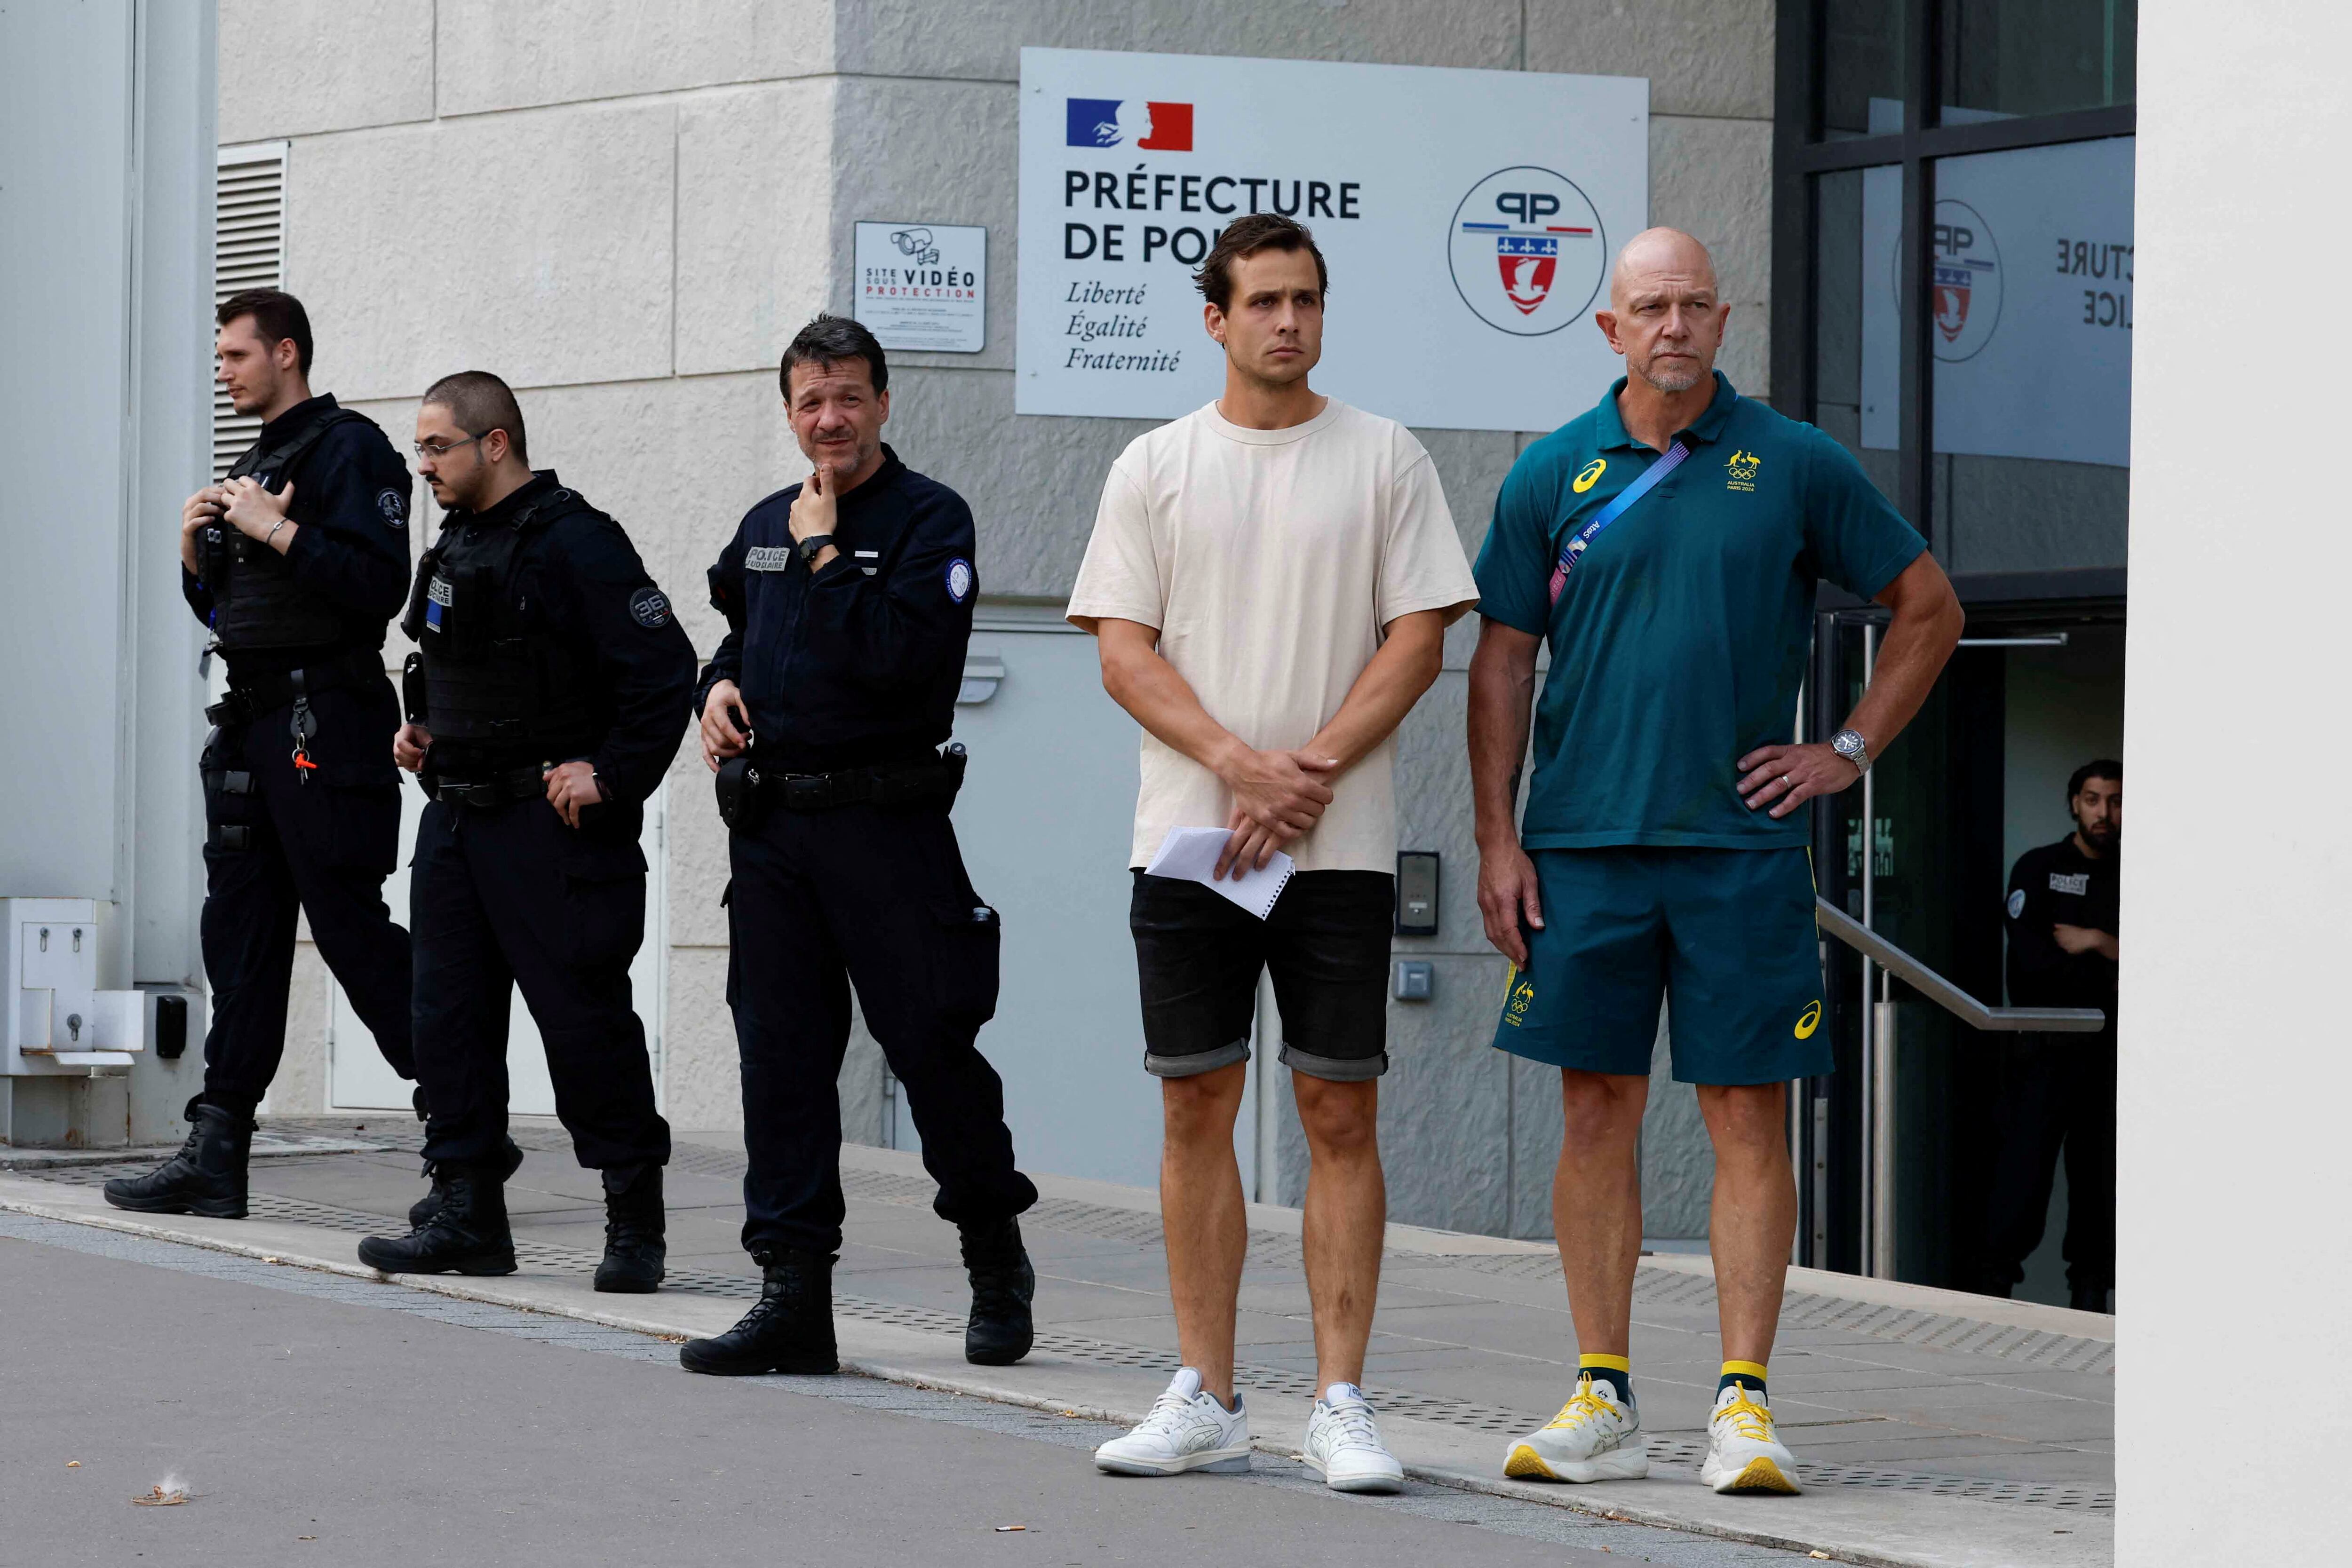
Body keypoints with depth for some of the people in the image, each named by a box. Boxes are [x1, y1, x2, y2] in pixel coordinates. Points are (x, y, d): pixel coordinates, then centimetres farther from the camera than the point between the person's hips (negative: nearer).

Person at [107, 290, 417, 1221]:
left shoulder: (347, 448, -7)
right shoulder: (252, 467, 20)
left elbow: (379, 585, -18)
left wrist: (276, 532, -18)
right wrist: (197, 551, 6)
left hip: (326, 718, -9)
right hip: (253, 724, 9)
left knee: (352, 930, -9)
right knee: (240, 932, 5)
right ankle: (216, 1158, 3)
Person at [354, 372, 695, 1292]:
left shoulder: (576, 543, -13)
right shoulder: (455, 547, 14)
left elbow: (663, 671, -17)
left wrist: (610, 777, -17)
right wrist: (422, 731, 14)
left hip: (554, 827, -8)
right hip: (457, 819, 9)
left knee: (582, 1016, -5)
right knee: (449, 1010, 6)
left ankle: (635, 1223, 5)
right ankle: (465, 1210, 11)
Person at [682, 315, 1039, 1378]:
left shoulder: (930, 520, -5)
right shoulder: (766, 525, 14)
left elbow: (899, 655, -20)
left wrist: (825, 552, -14)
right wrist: (718, 688, 8)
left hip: (886, 822, -6)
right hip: (769, 824, 6)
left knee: (933, 1047, -1)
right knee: (779, 1058, 3)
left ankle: (997, 1267, 18)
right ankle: (794, 1296, 5)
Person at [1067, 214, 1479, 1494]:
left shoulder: (1385, 459, 5)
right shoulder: (1155, 467, 8)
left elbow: (1418, 639, 0)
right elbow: (1124, 648, 2)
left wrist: (1312, 773, -11)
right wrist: (1240, 763, -13)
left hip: (1341, 846, -1)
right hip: (1187, 836, 1)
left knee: (1341, 1112, -2)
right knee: (1196, 1108, 3)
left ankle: (1339, 1404, 2)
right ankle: (1206, 1399, 10)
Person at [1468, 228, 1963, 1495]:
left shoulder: (1793, 465, 3)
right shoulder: (1554, 475, 6)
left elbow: (1929, 608, 12)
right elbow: (1501, 663, 9)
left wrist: (1850, 752, 4)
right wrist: (1496, 839, 2)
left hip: (1741, 843, -1)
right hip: (1582, 843, 1)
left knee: (1749, 1118, -3)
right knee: (1599, 1114, 4)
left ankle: (1744, 1404, -1)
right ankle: (1603, 1401, 9)